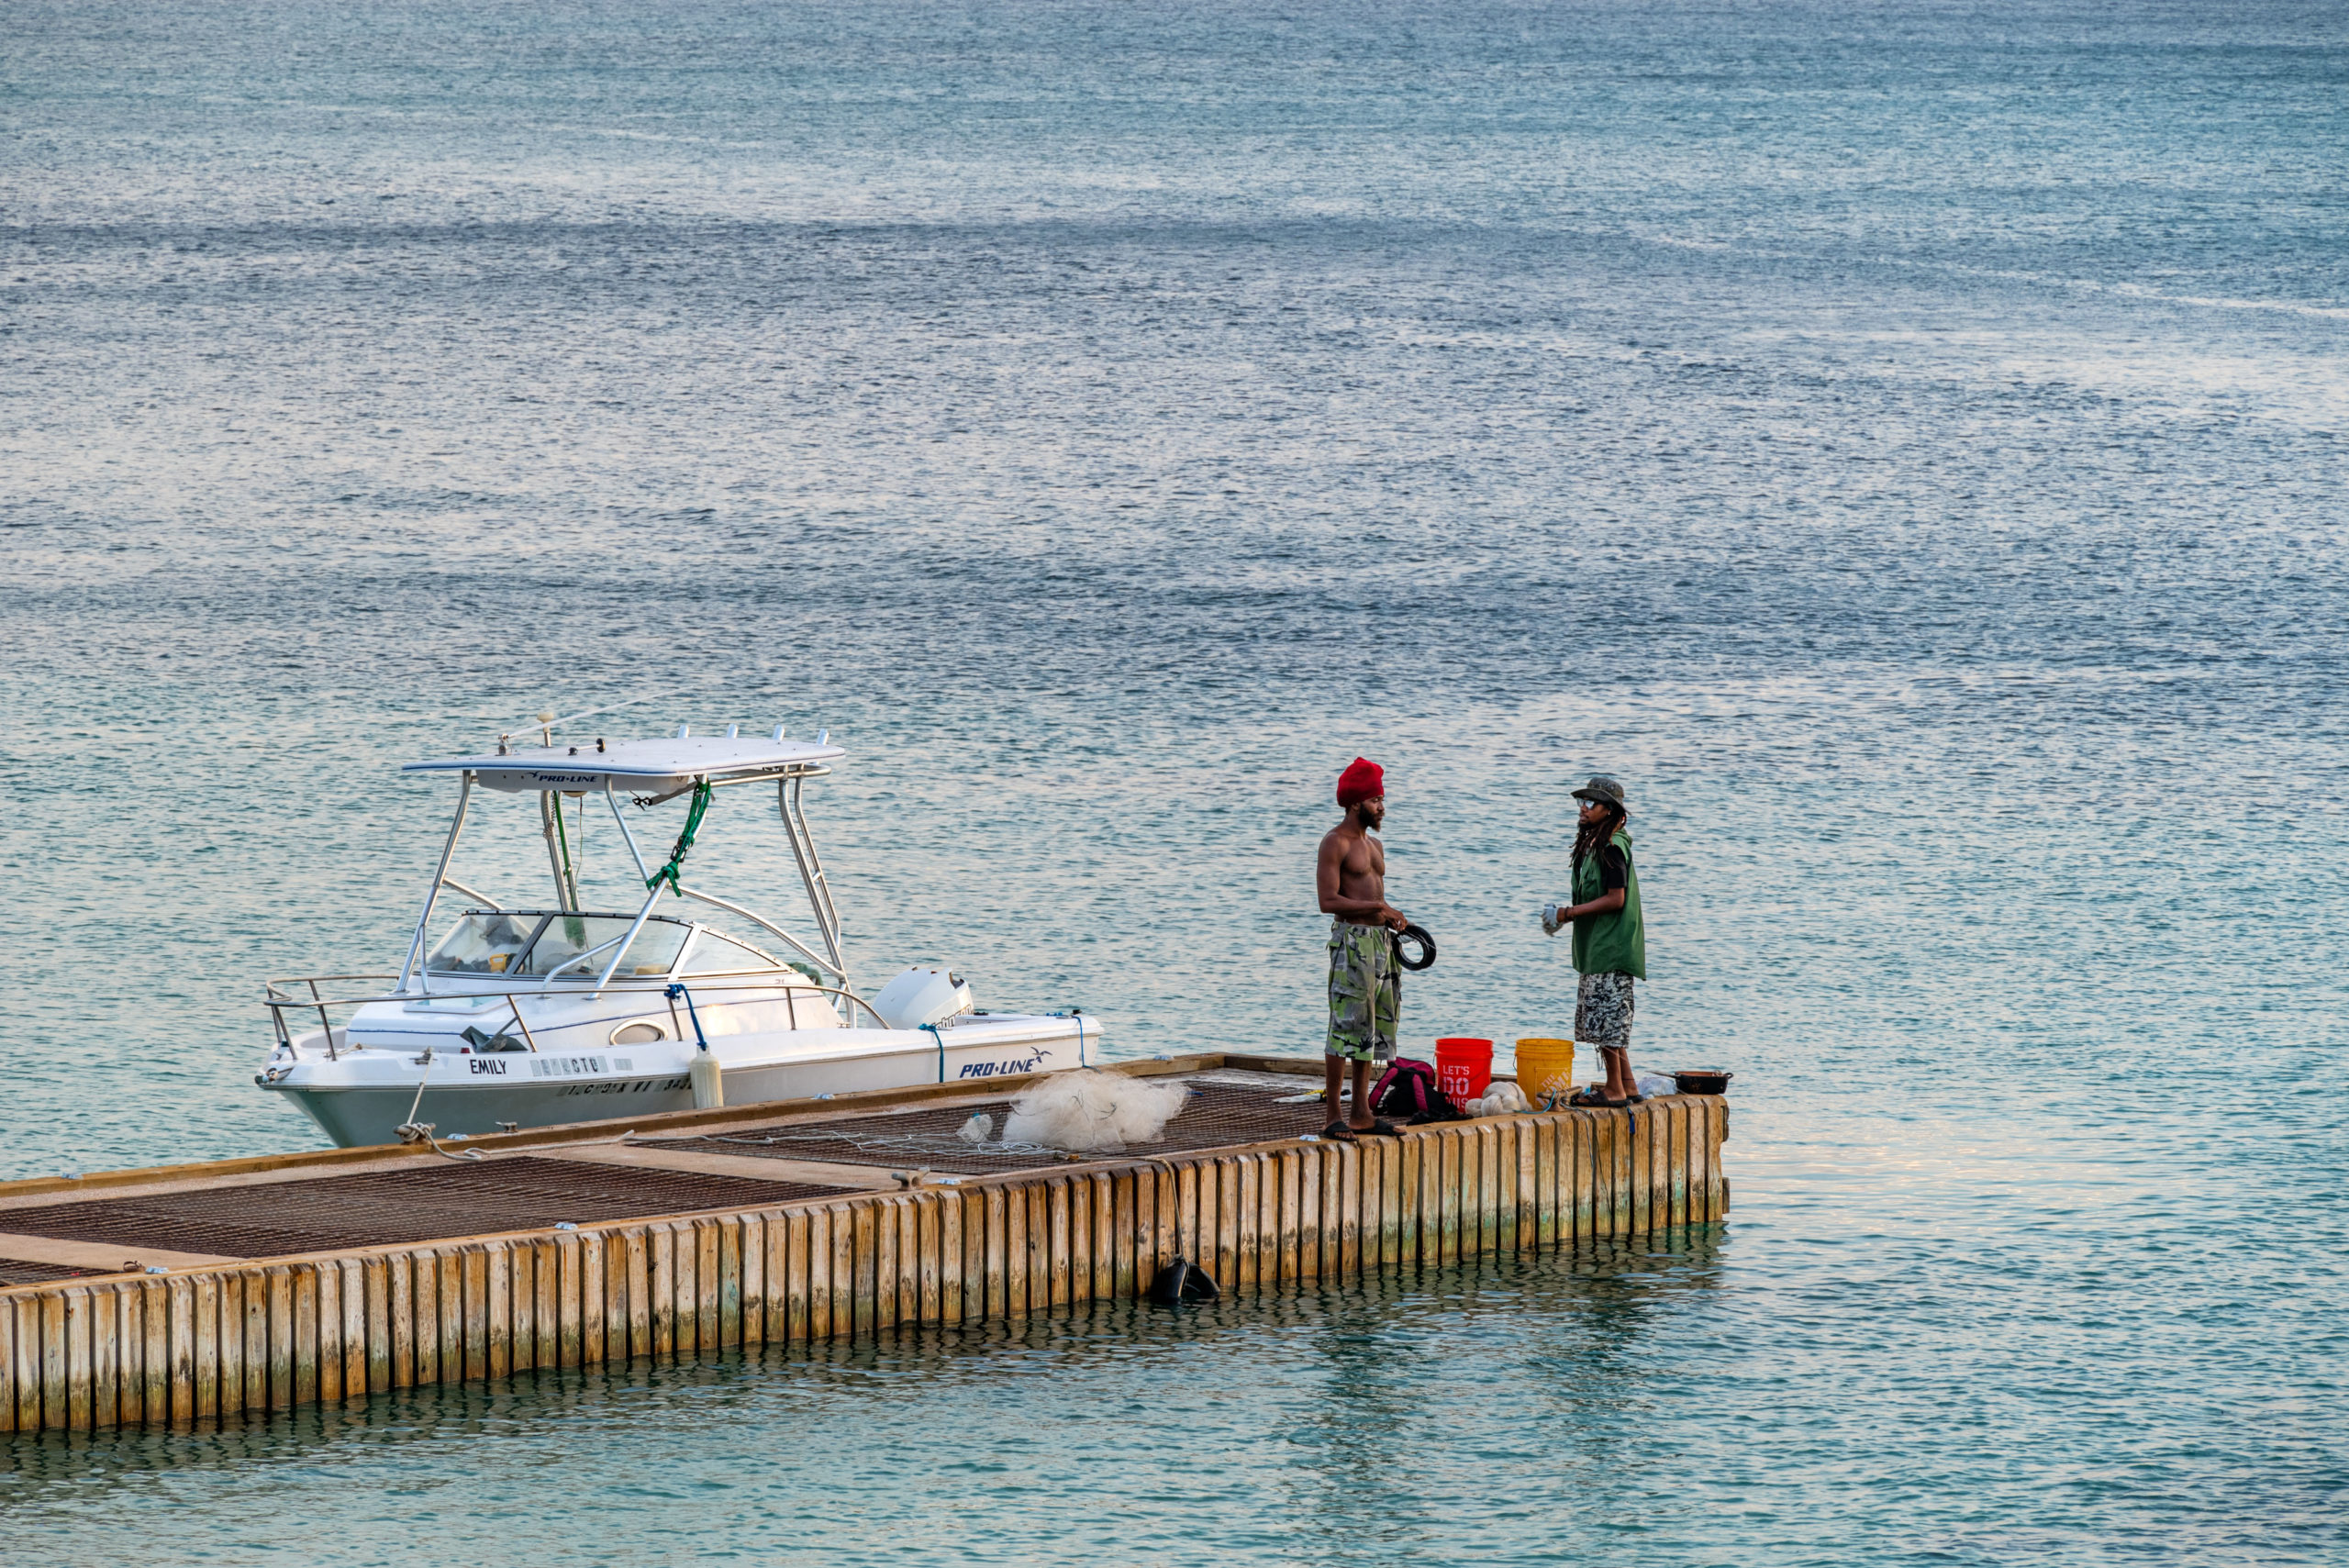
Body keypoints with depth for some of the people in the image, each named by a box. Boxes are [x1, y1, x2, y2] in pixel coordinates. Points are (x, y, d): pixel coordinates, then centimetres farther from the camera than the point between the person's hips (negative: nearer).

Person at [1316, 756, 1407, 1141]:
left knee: (1371, 1029, 9)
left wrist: (1392, 917, 5)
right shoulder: (1335, 843, -8)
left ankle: (1362, 1113, 13)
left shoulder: (1374, 845, 19)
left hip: (1379, 939, 9)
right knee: (1345, 1026, -10)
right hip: (1351, 938, -9)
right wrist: (1376, 907, -18)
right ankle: (1334, 1116, -10)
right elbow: (1328, 901, -16)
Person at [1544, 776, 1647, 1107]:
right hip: (1596, 945, 10)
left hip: (1611, 947, -10)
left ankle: (1615, 1091, -5)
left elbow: (1615, 899, -19)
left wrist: (1570, 912, -15)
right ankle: (1628, 1086, 17)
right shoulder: (1594, 844, 15)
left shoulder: (1612, 847, -15)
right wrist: (1568, 914, 12)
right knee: (1608, 1020, 12)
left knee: (1605, 1018, -8)